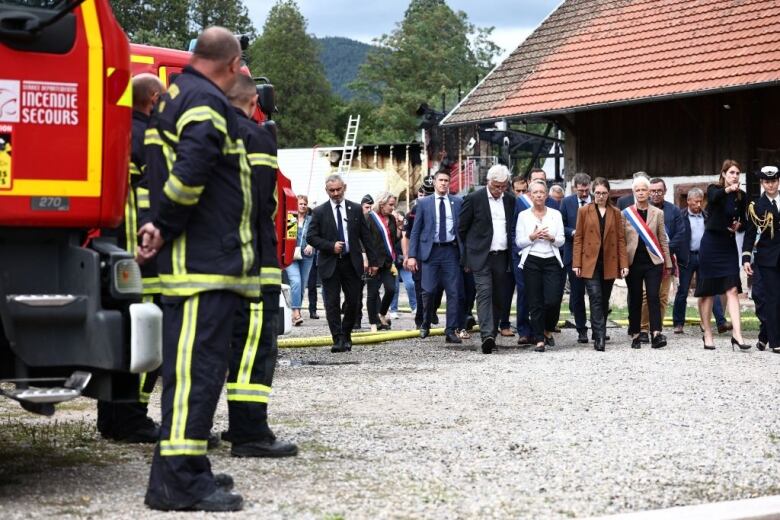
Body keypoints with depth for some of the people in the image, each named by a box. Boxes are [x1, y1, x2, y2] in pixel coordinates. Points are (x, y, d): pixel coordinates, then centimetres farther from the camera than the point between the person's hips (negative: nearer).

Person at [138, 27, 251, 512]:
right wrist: (166, 229, -14)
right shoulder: (208, 104, -13)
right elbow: (190, 175, -25)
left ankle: (188, 467, 23)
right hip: (207, 262, -10)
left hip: (190, 262, 10)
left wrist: (164, 227, 14)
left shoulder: (174, 98, 20)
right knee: (196, 367, -11)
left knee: (192, 366, 15)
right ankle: (178, 479, -12)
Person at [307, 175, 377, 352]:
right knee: (332, 303, -5)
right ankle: (338, 339, -2)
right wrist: (331, 246, -14)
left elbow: (365, 236, 8)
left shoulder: (356, 209, 6)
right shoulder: (319, 212, 1)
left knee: (353, 301, 4)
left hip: (352, 262, 2)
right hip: (329, 264, -2)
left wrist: (372, 261, 5)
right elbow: (311, 237, -1)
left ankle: (346, 336, 21)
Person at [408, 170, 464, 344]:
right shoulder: (424, 203, 7)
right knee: (429, 291, -2)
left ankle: (451, 331, 2)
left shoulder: (458, 202, 9)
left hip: (451, 250, 1)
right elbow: (415, 230, 6)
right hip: (430, 251, -1)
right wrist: (412, 255, -1)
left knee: (453, 292, -3)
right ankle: (425, 325, 20)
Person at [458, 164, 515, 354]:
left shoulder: (510, 200, 9)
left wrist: (511, 250, 14)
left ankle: (491, 335, 13)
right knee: (484, 293, -15)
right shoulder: (474, 199, -5)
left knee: (499, 297, 5)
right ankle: (487, 335, -26)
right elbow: (462, 228, 2)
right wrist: (469, 254, 8)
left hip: (502, 257, 5)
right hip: (481, 256, -5)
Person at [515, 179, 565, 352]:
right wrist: (532, 237, -13)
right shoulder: (523, 215, 6)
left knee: (553, 300, -9)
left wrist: (551, 237, -12)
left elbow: (561, 240, 8)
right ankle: (539, 339, 5)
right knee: (535, 303, -1)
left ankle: (548, 330, 18)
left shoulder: (555, 214, 9)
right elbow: (519, 242, 4)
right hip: (531, 261, -1)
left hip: (552, 260, 1)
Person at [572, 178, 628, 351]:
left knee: (604, 301, 9)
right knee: (596, 298, -12)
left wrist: (624, 264, -2)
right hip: (590, 262, -2)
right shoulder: (584, 211, 4)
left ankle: (600, 336, 20)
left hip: (609, 264, 2)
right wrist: (576, 263, -5)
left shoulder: (615, 213, 9)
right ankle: (600, 337, -17)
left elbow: (621, 239, 6)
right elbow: (578, 238, 2)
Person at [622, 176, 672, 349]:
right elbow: (621, 240, 6)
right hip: (633, 262, 0)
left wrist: (668, 263, 8)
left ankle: (656, 335, -15)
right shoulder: (626, 214, 6)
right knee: (635, 299, 4)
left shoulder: (658, 213, 8)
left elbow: (663, 239, 10)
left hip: (653, 262, 0)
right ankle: (635, 335, 11)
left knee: (653, 296, -10)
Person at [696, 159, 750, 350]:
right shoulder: (714, 189, -4)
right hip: (711, 243, -3)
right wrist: (727, 190, -47)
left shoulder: (741, 196, 6)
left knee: (733, 289, -7)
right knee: (707, 291, 3)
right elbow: (714, 198, -28)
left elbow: (743, 220, 15)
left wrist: (738, 225, -7)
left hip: (729, 244, 3)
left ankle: (737, 334, -12)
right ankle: (707, 334, 11)